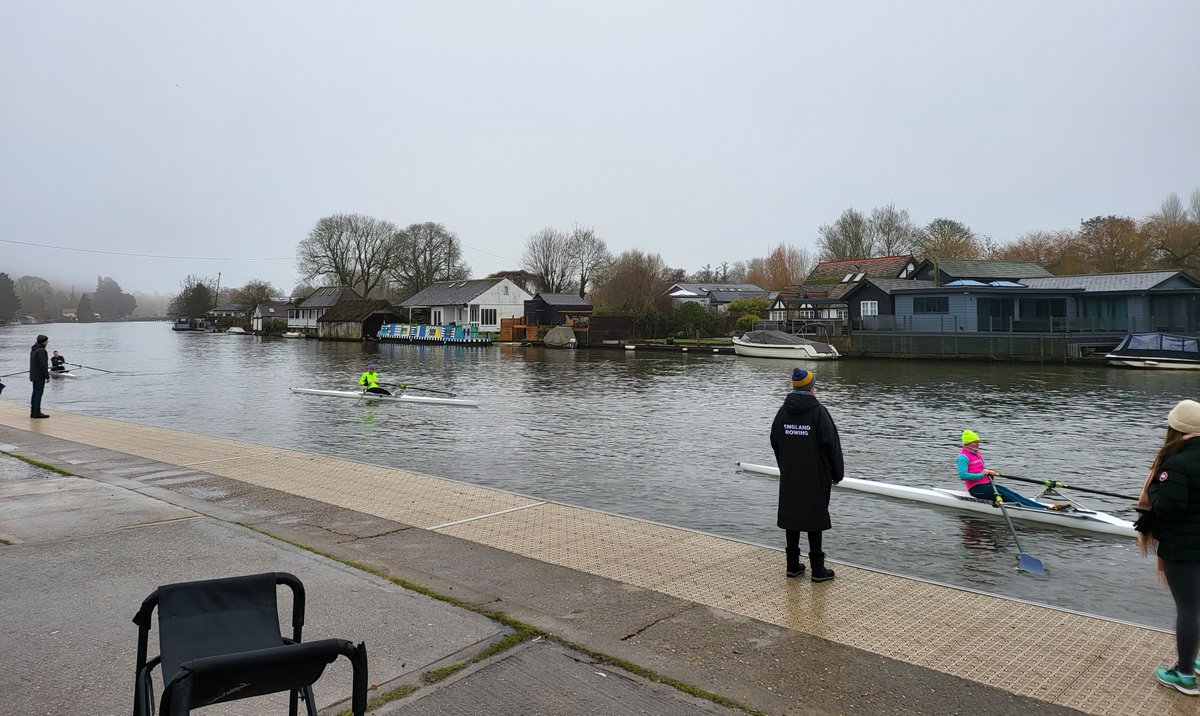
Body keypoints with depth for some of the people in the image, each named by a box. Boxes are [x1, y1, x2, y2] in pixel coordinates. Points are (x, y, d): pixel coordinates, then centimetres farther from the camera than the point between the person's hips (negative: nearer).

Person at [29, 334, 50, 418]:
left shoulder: (33, 349, 15)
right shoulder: (41, 350, -17)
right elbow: (43, 365, -20)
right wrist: (47, 376, -15)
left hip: (34, 376, 10)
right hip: (40, 376, -10)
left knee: (35, 393, 13)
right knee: (39, 393, -8)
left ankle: (33, 412, 16)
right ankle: (37, 412, -8)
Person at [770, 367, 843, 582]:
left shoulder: (783, 411, 2)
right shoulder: (819, 412, -14)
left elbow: (774, 442, 10)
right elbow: (832, 445, -11)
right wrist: (837, 474, 1)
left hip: (789, 477, 5)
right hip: (816, 478, -4)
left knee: (791, 518, 11)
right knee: (814, 520, 3)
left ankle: (793, 565, 18)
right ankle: (818, 569, 9)